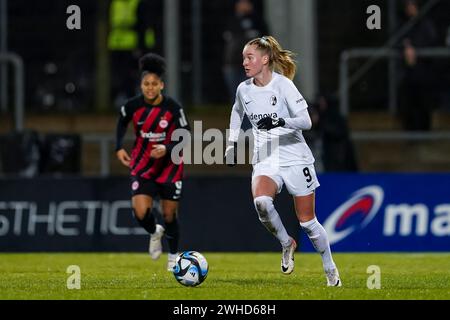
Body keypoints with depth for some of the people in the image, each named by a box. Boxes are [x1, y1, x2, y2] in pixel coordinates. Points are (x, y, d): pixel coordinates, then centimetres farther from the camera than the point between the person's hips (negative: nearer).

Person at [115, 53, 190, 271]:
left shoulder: (173, 107, -17)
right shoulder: (133, 105, -11)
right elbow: (122, 122, 11)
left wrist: (167, 149, -27)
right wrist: (119, 147, 2)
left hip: (169, 164, -1)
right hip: (143, 164, 1)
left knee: (169, 214, 4)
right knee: (140, 213, -14)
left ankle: (173, 256, 28)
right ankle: (154, 232, 22)